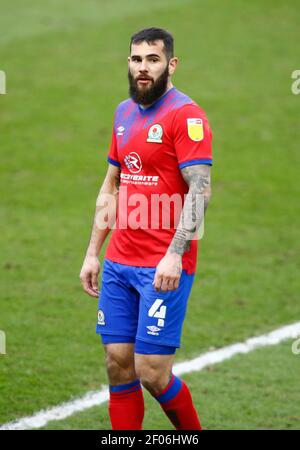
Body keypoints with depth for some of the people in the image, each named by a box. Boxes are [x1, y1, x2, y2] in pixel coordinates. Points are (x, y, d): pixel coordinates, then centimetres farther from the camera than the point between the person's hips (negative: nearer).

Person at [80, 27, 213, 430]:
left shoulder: (186, 115, -9)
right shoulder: (124, 113, 15)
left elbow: (200, 190, -16)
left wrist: (174, 254, -24)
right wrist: (92, 253, 20)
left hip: (165, 268, -7)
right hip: (118, 264, 7)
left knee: (152, 374, -8)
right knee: (118, 364, 5)